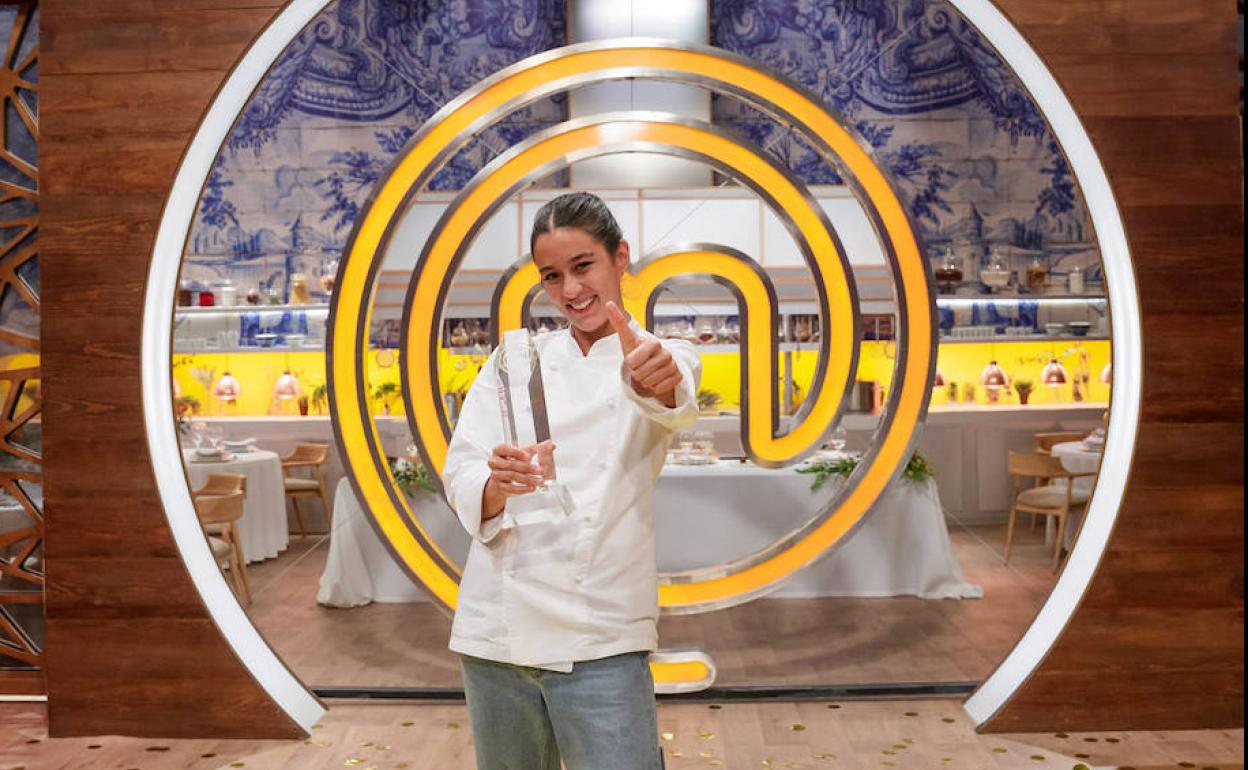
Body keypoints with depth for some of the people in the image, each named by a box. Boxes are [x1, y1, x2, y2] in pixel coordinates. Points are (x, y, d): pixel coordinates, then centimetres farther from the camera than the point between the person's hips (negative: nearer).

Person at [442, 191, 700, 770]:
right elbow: (460, 477, -2)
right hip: (497, 629, 3)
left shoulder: (657, 358, 0)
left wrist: (661, 381, -48)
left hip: (600, 640, -2)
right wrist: (498, 484, -25)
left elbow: (675, 404, -24)